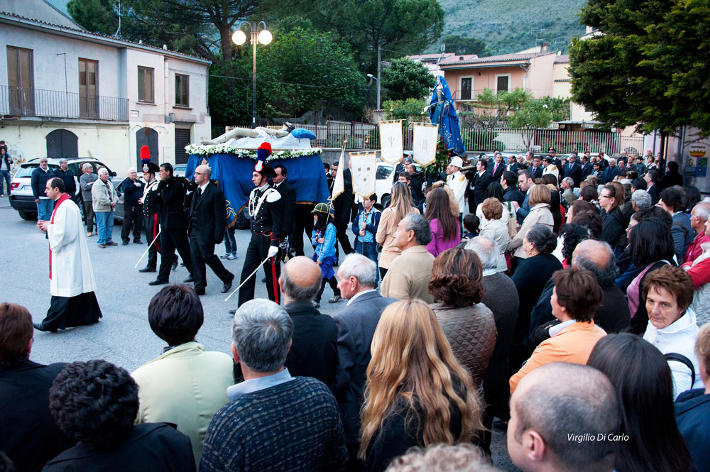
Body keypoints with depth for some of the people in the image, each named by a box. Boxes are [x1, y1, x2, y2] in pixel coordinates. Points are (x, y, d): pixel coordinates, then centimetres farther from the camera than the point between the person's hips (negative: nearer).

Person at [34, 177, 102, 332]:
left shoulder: (65, 207, -20)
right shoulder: (62, 204, 13)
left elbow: (62, 233, -24)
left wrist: (48, 227, -9)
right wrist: (48, 225, 8)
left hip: (67, 256, -10)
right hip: (68, 255, 10)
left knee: (62, 289, -4)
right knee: (79, 284, 14)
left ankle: (51, 323, 1)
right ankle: (88, 316, 22)